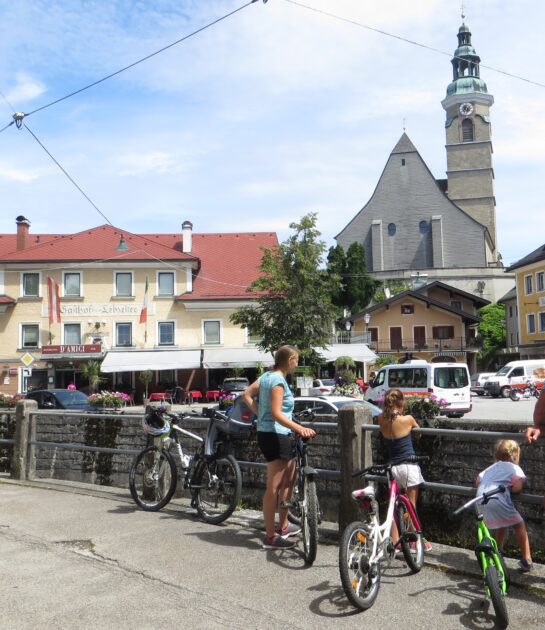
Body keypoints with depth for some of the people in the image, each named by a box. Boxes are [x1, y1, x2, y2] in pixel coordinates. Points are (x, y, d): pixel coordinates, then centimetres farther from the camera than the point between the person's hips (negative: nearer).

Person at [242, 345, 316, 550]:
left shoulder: (267, 376, 11)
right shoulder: (278, 381, -17)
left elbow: (247, 394, 17)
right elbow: (276, 413, -25)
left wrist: (260, 414, 16)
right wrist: (299, 428, -33)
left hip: (268, 433, 10)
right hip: (275, 436, -10)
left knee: (288, 481, 19)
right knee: (273, 487, -4)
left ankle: (283, 526, 30)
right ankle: (270, 536, 4)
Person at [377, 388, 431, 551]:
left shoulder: (382, 419, -3)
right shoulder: (407, 419, -12)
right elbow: (418, 431, 9)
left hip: (393, 466, 4)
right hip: (408, 466, -4)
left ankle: (395, 542, 18)